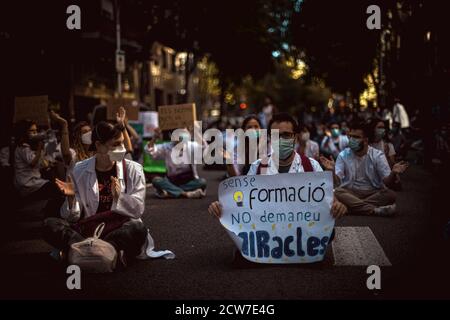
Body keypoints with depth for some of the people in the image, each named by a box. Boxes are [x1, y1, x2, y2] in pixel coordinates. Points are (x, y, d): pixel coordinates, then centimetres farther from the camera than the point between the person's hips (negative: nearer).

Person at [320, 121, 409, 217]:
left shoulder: (378, 155, 2)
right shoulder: (343, 155, 3)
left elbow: (386, 182, -6)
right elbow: (337, 182, -7)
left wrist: (393, 174, -28)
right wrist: (332, 171, -28)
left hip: (373, 193, 0)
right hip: (349, 193, 0)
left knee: (390, 194, -28)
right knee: (337, 192, -32)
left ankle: (355, 207, -29)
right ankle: (374, 210, -36)